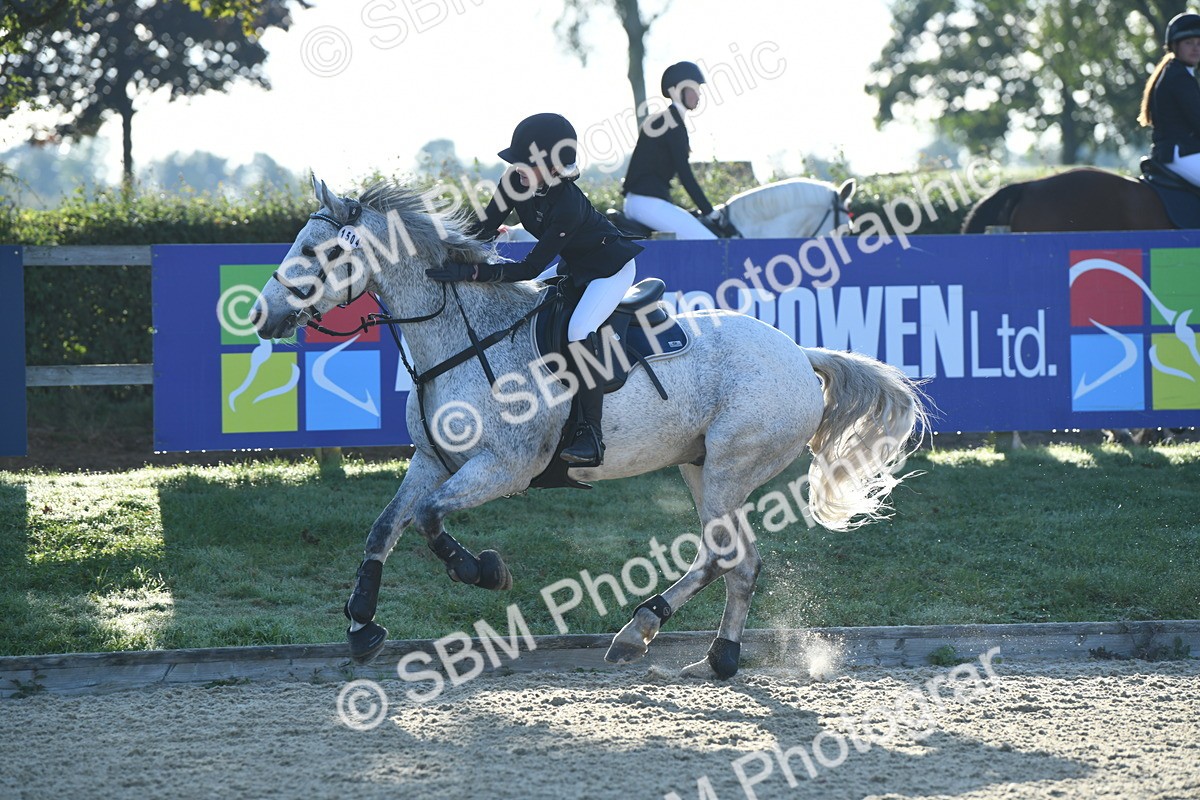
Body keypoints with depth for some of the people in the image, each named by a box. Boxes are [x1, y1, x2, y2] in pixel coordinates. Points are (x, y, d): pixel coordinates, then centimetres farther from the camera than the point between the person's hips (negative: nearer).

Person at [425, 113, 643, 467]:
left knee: (578, 332, -28)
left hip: (611, 268, -9)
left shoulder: (569, 206, -37)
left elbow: (530, 268, -35)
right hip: (573, 267, 9)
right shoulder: (517, 182, -15)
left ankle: (592, 435, -24)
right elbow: (486, 228, -5)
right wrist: (449, 253, -20)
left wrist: (472, 272, -41)